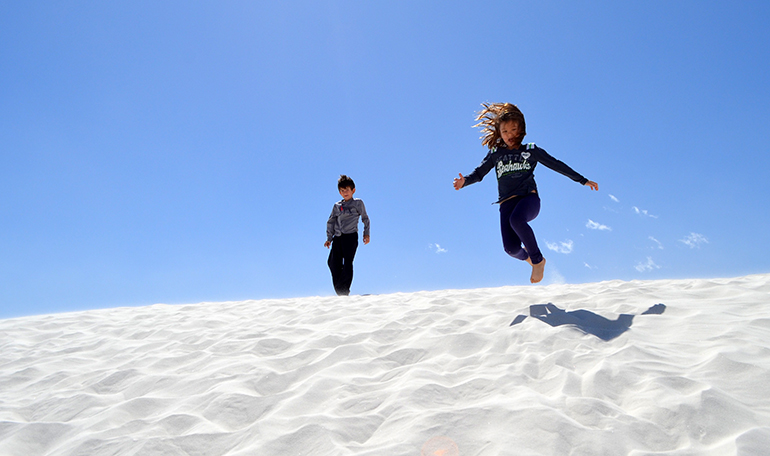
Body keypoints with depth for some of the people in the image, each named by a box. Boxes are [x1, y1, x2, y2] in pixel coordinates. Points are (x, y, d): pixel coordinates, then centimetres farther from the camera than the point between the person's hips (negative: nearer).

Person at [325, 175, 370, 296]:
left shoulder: (358, 203, 6)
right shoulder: (337, 206, 16)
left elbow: (365, 218, 12)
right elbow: (331, 222, 20)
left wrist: (366, 234, 5)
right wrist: (329, 238, 14)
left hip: (351, 236, -4)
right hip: (337, 237, 4)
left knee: (347, 263, -9)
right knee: (333, 263, -3)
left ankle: (344, 291, -7)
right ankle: (339, 290, 8)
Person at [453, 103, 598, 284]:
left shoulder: (531, 151, 14)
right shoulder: (495, 155, 17)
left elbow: (557, 165, 17)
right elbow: (479, 173, 12)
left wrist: (583, 180, 18)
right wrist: (464, 181, -11)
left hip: (529, 197, -1)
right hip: (507, 203, 1)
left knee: (516, 220, -38)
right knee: (511, 248, -18)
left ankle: (537, 259, -18)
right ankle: (527, 257, 20)